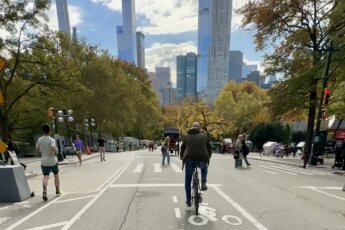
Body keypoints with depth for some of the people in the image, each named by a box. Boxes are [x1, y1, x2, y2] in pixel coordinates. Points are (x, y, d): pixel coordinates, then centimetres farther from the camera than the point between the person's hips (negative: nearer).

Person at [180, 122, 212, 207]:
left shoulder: (187, 136, 16)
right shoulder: (204, 136, 15)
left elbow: (182, 148, 22)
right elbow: (209, 149, 19)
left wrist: (181, 157, 40)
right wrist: (208, 158, 37)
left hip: (189, 159, 0)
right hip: (202, 159, 0)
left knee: (188, 181, 18)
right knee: (204, 168, 37)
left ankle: (188, 201, 23)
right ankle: (203, 184, 22)